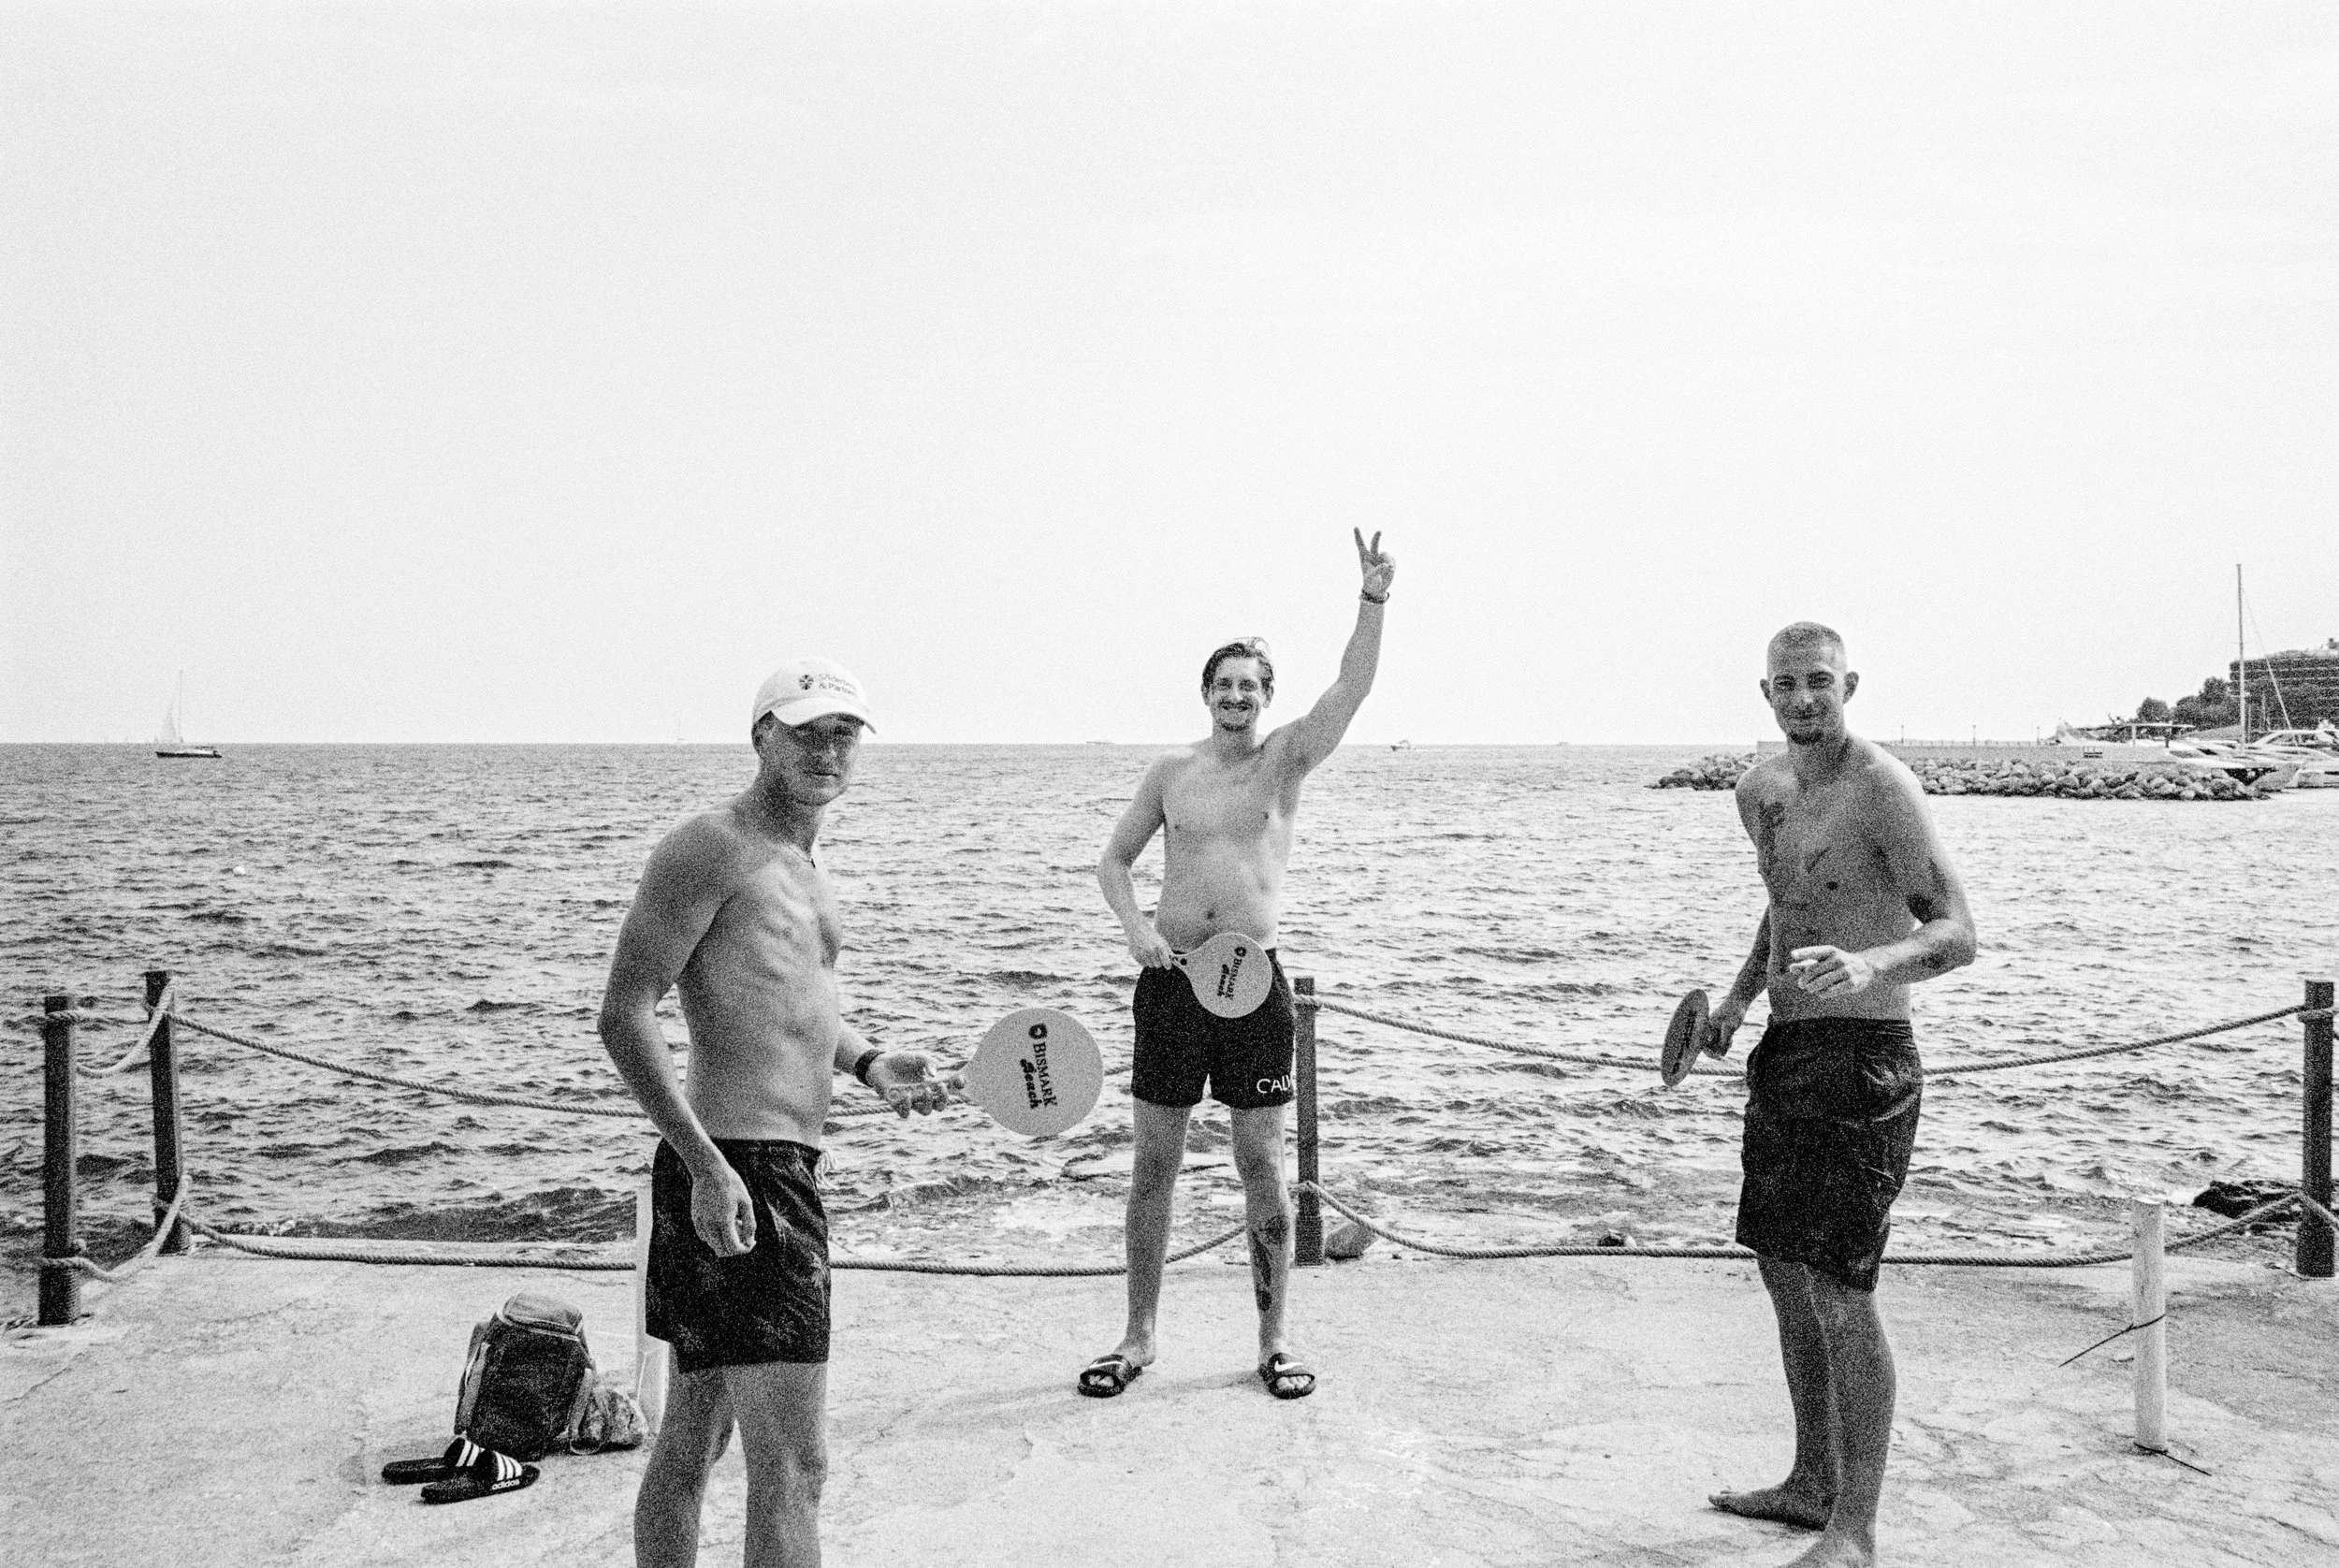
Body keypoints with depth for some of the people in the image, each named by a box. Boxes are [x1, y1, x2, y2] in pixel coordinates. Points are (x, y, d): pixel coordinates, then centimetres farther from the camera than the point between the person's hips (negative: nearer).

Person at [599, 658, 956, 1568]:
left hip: (778, 1170, 10)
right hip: (739, 1173, -10)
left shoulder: (802, 863, 19)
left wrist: (869, 1064, 12)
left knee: (691, 1441, 19)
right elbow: (624, 1016, -18)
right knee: (791, 1464, -9)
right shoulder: (713, 848, -11)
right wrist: (707, 1162, -25)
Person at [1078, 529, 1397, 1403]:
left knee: (1262, 1164, 4)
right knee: (1154, 1163, 7)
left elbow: (1352, 686, -12)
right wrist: (1135, 926, -5)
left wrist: (1374, 601, -25)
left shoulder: (1287, 759, 2)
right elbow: (1113, 859, 14)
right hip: (1172, 974, 2)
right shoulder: (1173, 771, 9)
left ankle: (1273, 1341, 17)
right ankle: (1138, 1339, 19)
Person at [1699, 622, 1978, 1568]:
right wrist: (1739, 997, 14)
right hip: (1785, 1055, 9)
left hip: (1860, 1060, -9)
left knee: (1840, 1293, -9)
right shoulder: (1761, 789, 11)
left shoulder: (1882, 787, -14)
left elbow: (1957, 932, -19)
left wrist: (1871, 964, -38)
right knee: (1785, 1272, 16)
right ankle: (1814, 1483, 30)